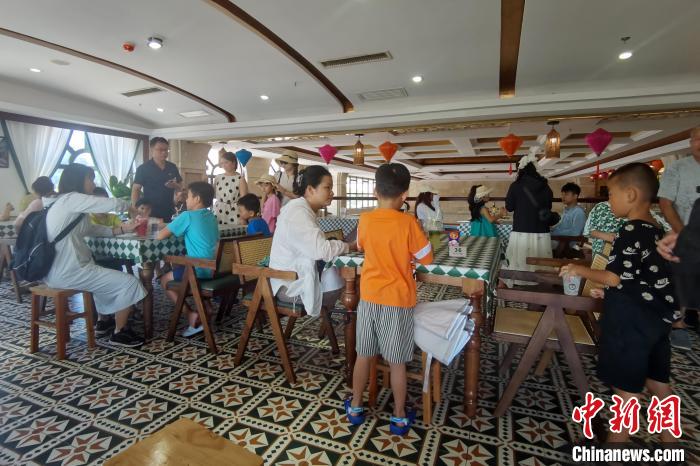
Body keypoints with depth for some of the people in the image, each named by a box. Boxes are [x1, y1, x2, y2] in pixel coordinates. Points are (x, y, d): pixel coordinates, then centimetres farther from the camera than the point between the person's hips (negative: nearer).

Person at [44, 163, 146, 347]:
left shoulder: (65, 202, 17)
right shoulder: (71, 199, -14)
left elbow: (93, 229, 14)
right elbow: (114, 205, -18)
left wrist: (124, 228, 5)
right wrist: (128, 206, 4)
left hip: (61, 269, 10)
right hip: (68, 272, -10)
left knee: (111, 273, 27)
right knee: (129, 282, -6)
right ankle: (119, 332, 8)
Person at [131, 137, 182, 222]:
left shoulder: (172, 167, 7)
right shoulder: (143, 168, -5)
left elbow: (180, 186, 14)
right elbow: (135, 189, -6)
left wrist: (175, 185, -10)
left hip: (169, 212, 4)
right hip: (150, 212, -4)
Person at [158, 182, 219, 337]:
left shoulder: (187, 216, -11)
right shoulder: (212, 217, 10)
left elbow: (160, 236, -8)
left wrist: (163, 230, 13)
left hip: (199, 269, -7)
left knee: (165, 279, 15)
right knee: (177, 269, 31)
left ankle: (192, 315, 7)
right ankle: (205, 308, 23)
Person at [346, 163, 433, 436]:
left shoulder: (365, 220, -5)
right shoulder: (408, 223, -15)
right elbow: (427, 259, -6)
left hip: (369, 297, 3)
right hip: (398, 300, -3)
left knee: (364, 355, 17)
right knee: (397, 362, 11)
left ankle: (355, 407, 33)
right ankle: (399, 417, 29)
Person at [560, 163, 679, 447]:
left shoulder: (631, 231, -19)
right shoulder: (657, 230, 10)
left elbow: (614, 278, -18)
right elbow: (642, 278, 14)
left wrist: (581, 270, -5)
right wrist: (610, 293, 15)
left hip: (630, 321, -9)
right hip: (656, 318, 9)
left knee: (626, 387, 3)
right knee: (657, 383, 20)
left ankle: (617, 440, 16)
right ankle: (668, 439, 33)